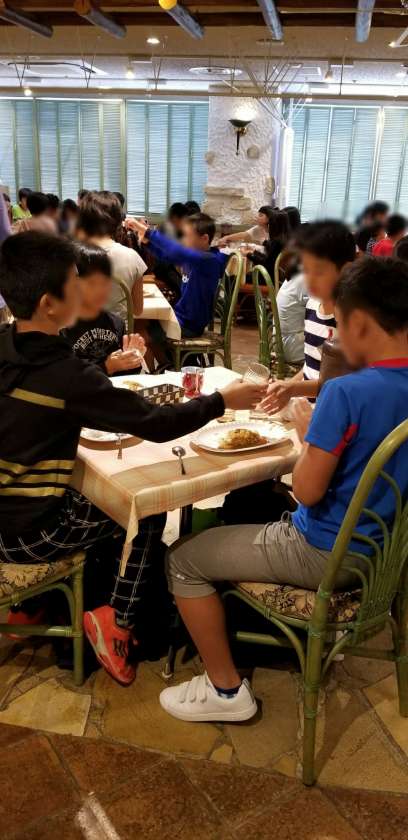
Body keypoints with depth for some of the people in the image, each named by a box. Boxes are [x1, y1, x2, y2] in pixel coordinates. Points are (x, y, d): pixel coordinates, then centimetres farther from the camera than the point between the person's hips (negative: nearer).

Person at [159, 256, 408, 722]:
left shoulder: (345, 393, -28)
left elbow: (307, 490, -24)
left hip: (328, 554, -8)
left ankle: (226, 689, 14)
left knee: (183, 560, 2)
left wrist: (308, 434, -7)